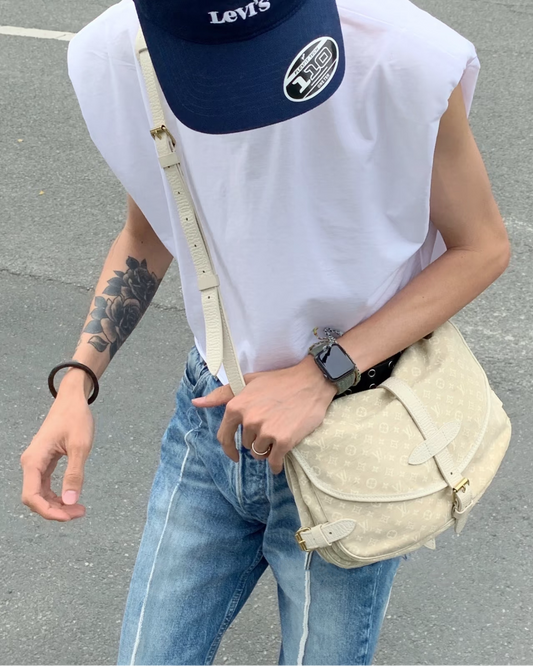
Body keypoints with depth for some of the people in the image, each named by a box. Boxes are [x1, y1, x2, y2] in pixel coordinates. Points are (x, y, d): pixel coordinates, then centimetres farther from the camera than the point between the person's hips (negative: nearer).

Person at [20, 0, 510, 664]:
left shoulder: (407, 63, -28)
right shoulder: (113, 60, -15)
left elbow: (482, 247, -12)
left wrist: (321, 376, -23)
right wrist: (75, 384, -8)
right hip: (211, 419, 4)